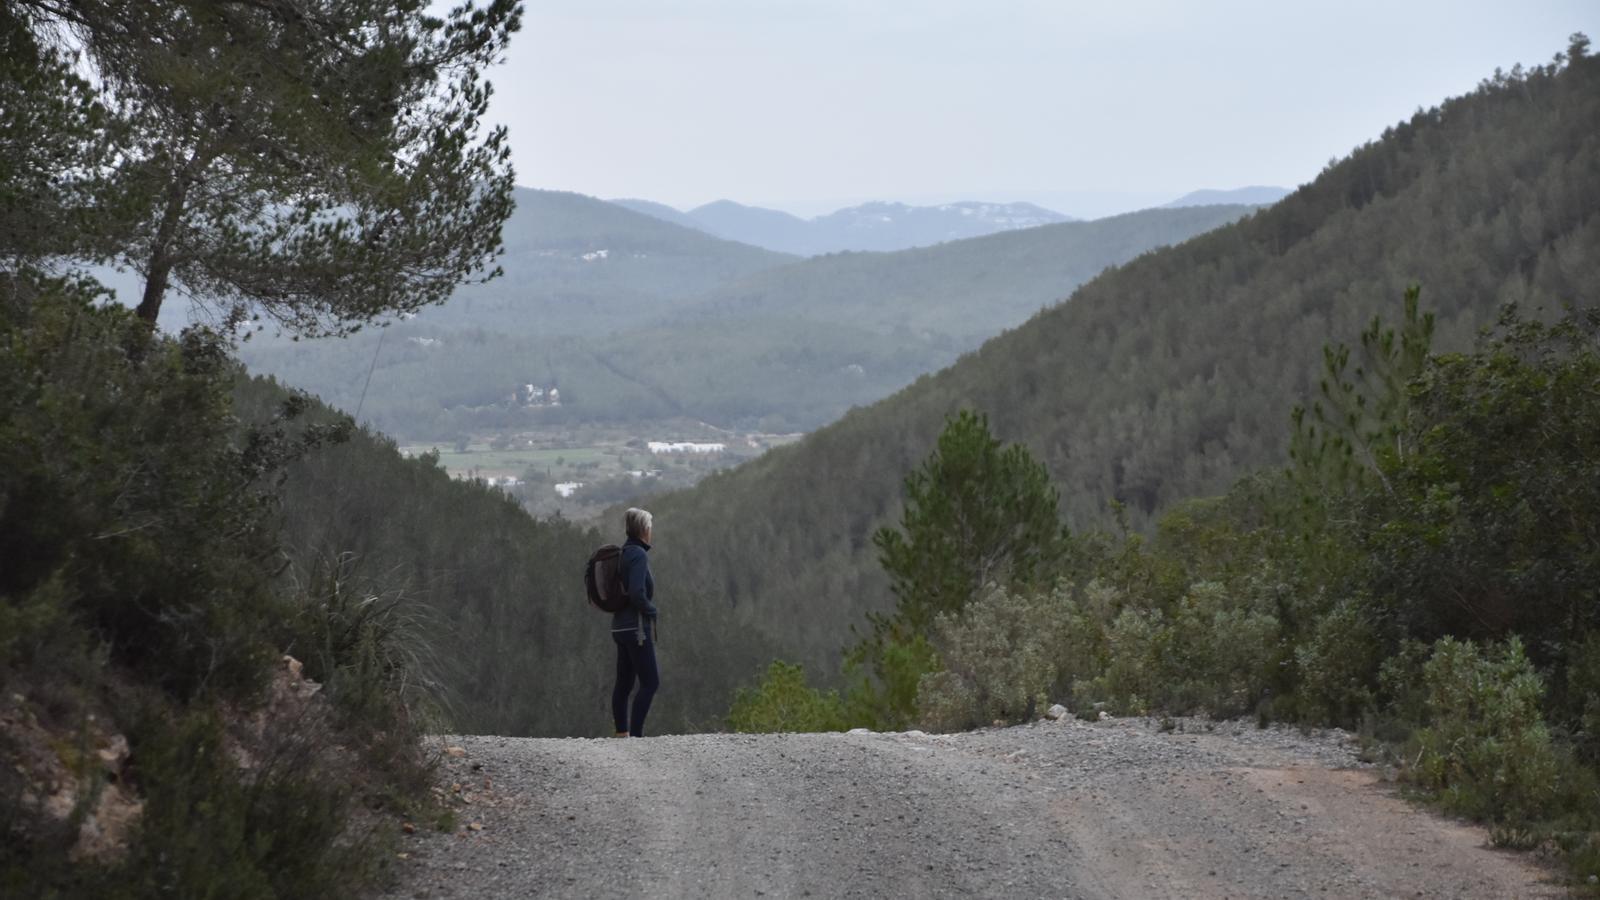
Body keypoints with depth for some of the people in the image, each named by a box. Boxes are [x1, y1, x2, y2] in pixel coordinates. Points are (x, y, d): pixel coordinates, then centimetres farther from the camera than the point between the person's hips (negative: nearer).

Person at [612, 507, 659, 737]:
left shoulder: (622, 553, 11)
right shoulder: (639, 555, -15)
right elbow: (637, 593, -24)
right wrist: (652, 610, -7)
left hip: (621, 626, 9)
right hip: (637, 627, -9)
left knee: (624, 683, 11)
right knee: (650, 682, -7)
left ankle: (622, 733, 15)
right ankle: (636, 734, -11)